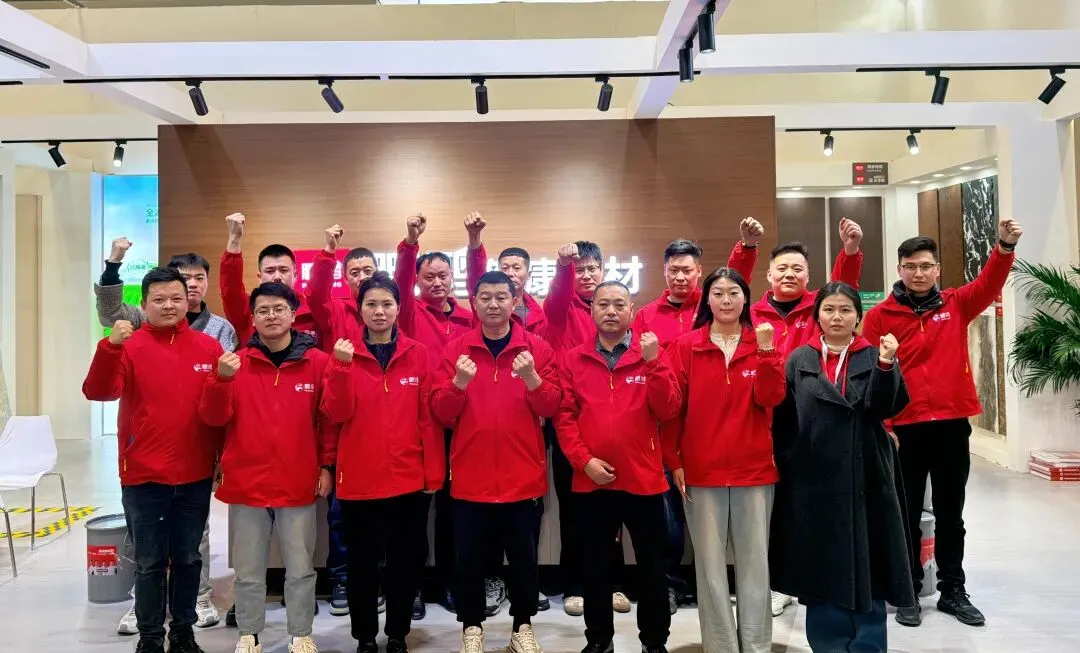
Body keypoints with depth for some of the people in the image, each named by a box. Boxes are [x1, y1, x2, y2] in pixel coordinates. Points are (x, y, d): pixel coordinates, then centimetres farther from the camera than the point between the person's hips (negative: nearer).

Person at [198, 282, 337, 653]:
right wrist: (221, 379, -19)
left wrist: (327, 465, 0)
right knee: (248, 571, 12)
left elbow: (329, 418, 3)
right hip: (246, 485, 1)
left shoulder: (317, 361, -1)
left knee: (300, 568, 10)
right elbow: (213, 418, -3)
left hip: (300, 485, -1)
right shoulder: (237, 362, 2)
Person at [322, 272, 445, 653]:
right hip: (359, 480, 0)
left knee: (406, 561, 11)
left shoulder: (418, 355, 2)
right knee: (362, 563, 11)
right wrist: (341, 367, -21)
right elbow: (338, 414, -8)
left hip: (409, 479, 0)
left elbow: (428, 418, 1)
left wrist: (433, 474, -2)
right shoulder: (346, 354, 1)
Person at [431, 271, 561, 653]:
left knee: (524, 558, 11)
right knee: (470, 560, 9)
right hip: (470, 478, 0)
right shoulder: (456, 348, 2)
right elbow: (440, 412, -3)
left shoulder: (537, 348, 1)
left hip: (524, 478, 0)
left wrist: (532, 378, -23)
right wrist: (458, 383, -22)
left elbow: (551, 407, -4)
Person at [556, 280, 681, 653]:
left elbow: (668, 411, -7)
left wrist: (653, 363, -18)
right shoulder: (574, 359, 4)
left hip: (643, 479, -1)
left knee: (652, 566, 10)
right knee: (595, 566, 14)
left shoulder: (651, 354, 3)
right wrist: (583, 459, -12)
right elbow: (564, 416, 0)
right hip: (592, 482, 1)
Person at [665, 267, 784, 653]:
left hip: (755, 469, 1)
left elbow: (770, 399, -7)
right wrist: (673, 461, -4)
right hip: (701, 472, -1)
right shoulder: (686, 346, 1)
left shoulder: (762, 343, 6)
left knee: (754, 563, 9)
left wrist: (766, 350, -17)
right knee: (710, 566, 6)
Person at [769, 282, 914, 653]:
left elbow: (882, 408, -12)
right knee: (822, 566, 8)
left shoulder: (874, 357, 4)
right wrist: (786, 462, -2)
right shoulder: (799, 361, 6)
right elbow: (784, 421, 5)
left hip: (864, 478, -1)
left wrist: (886, 365, -26)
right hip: (813, 480, 1)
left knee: (865, 564, 5)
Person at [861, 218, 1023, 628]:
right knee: (907, 514, 8)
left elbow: (989, 284, -10)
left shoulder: (956, 305, 7)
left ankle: (953, 592, 27)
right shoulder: (880, 316, -2)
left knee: (950, 514, 14)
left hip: (953, 424, 3)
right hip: (905, 428, -2)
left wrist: (1005, 246, -28)